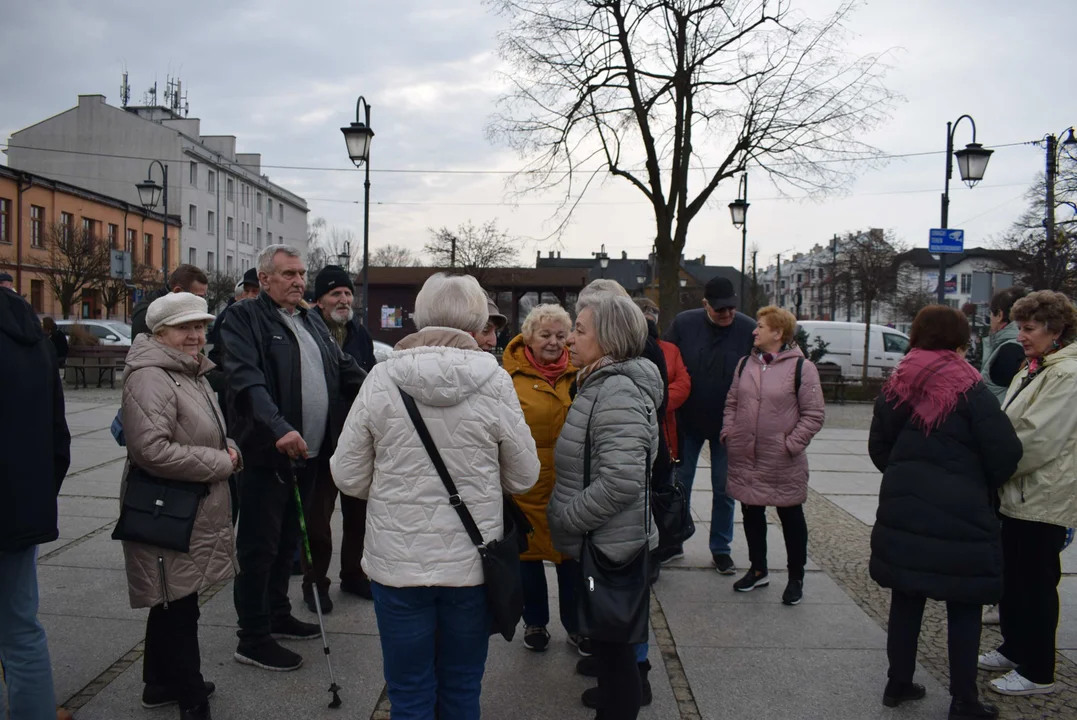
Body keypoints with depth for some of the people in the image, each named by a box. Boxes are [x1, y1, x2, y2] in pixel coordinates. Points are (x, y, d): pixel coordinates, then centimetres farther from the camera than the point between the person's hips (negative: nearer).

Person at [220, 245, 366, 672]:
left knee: (288, 540, 19)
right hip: (266, 453, -7)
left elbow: (344, 369, 17)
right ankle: (253, 639, 13)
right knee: (259, 546, 2)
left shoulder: (311, 320, 16)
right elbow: (246, 381, -22)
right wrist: (279, 428, -36)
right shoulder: (244, 318, -8)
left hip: (308, 454, 8)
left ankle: (277, 615, 35)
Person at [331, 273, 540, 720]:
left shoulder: (382, 378, -8)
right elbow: (524, 477, -2)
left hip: (397, 563, 0)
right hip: (470, 563, 0)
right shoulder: (494, 382, -11)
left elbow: (348, 477, -3)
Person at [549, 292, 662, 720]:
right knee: (611, 645, 24)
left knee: (613, 650, 4)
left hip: (609, 547, -10)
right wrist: (565, 519, 15)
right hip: (601, 543, 10)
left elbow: (622, 481, -30)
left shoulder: (617, 392, -21)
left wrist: (565, 520, -19)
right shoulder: (603, 384, 10)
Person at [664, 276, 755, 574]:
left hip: (728, 424, -1)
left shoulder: (749, 330, -12)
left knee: (724, 488, 10)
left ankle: (720, 548, 25)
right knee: (679, 483, 11)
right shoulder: (684, 323, -10)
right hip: (687, 420, 1)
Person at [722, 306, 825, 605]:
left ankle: (796, 578, 24)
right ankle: (758, 570, 33)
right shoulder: (746, 364, 8)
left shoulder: (801, 367, -10)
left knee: (791, 518, 9)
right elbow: (731, 403, 14)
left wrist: (792, 444, -15)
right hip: (744, 458, 5)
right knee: (751, 514, 16)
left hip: (783, 463, -5)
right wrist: (728, 433, 2)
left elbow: (813, 415, -10)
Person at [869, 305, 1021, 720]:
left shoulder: (896, 386, 3)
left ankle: (899, 683, 25)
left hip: (902, 508, 5)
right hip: (958, 513, -4)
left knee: (906, 599, 15)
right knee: (963, 607, 8)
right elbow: (1005, 452, -12)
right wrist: (983, 486, 6)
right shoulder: (969, 388, -11)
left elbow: (878, 448, 8)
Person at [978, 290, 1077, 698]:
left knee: (1036, 586, 1)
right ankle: (1014, 649, 34)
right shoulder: (1033, 370, 14)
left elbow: (1037, 439, -23)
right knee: (1011, 579, 18)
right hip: (1018, 495, 9)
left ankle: (1037, 672, 14)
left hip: (1043, 500, -9)